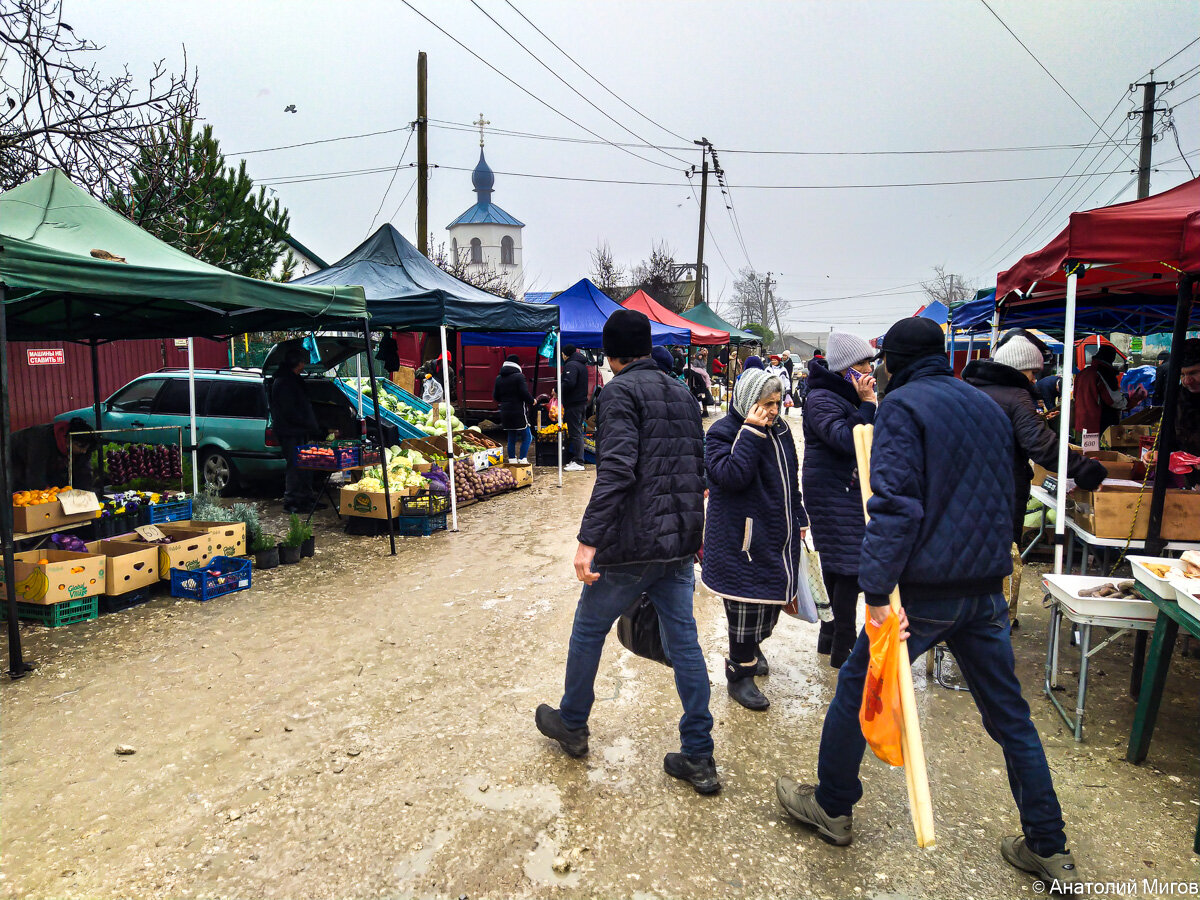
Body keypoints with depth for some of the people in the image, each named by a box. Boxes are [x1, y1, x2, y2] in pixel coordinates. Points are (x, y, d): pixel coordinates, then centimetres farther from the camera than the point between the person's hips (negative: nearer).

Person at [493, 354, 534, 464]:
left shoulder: (499, 378, 9)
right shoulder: (519, 376, -11)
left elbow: (495, 396, 12)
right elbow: (525, 393, -16)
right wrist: (532, 401, 2)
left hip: (505, 413, 7)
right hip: (519, 411, -6)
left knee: (511, 437, 15)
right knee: (527, 436, 2)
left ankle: (512, 459, 15)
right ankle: (522, 459, -5)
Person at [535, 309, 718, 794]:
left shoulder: (620, 391, -11)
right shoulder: (683, 394, 14)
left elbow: (616, 469, -24)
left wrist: (589, 539, -24)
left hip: (630, 545, -7)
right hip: (680, 544, 7)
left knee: (588, 630, 14)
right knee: (684, 642, 12)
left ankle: (571, 725, 34)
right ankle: (698, 758, 18)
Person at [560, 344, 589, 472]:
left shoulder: (571, 365, -13)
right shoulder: (582, 364, 18)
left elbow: (569, 383, -27)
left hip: (573, 404, -10)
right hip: (582, 402, 10)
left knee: (575, 433, -8)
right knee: (578, 431, 14)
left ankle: (578, 462, -8)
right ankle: (575, 460, 20)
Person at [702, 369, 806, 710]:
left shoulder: (780, 430, 11)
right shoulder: (722, 433, -12)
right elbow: (732, 476, -28)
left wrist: (799, 518, 22)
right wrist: (751, 432, -26)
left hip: (778, 535, 8)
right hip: (742, 539, -7)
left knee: (772, 598, 17)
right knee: (746, 603, -3)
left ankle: (752, 647, 43)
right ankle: (740, 675, 13)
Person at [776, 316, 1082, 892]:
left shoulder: (903, 405, -11)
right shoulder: (988, 407, 12)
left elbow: (895, 503, -22)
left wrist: (877, 593, -24)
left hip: (926, 591, -7)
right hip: (987, 592, 7)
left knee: (855, 690, 11)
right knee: (1009, 715, 17)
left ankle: (832, 807, 27)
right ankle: (1050, 850, 27)